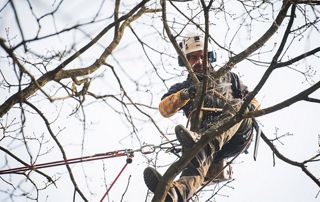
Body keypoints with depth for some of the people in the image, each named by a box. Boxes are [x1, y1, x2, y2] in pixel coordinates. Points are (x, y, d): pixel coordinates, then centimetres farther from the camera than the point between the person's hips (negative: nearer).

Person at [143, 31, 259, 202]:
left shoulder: (227, 77, 32)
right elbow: (165, 109, 7)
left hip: (238, 135, 1)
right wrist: (186, 94, -15)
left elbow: (251, 99, 28)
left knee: (236, 105, -33)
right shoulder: (182, 88, 28)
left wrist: (251, 106, 1)